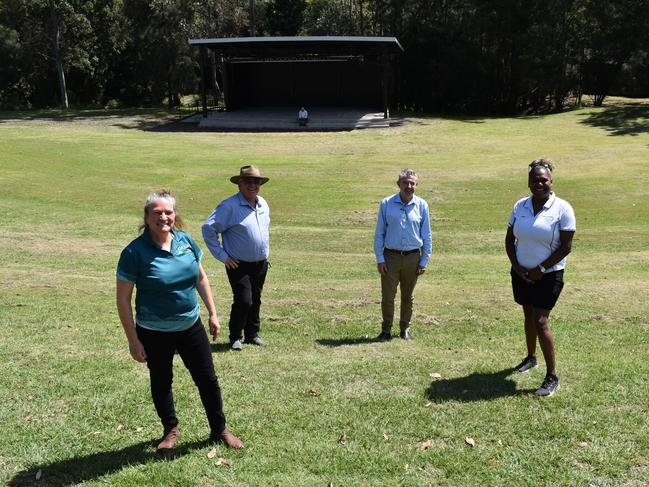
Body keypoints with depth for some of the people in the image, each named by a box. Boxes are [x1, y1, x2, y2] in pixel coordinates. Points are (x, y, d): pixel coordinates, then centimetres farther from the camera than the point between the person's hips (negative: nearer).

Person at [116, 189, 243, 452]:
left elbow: (201, 278, 9)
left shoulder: (186, 241, -4)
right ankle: (171, 429, 41)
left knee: (207, 379, 12)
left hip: (191, 326, 4)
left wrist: (213, 313, 8)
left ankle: (220, 429, 31)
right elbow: (123, 299, -13)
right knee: (161, 382, 17)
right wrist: (133, 340, -12)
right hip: (154, 334, -3)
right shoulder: (135, 252, -18)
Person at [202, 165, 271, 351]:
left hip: (261, 264, 6)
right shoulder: (229, 206, -15)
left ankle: (252, 334, 29)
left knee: (255, 300, 14)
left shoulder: (263, 204, 7)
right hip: (239, 266, -6)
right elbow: (208, 228, -16)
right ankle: (235, 337, 10)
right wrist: (222, 256, -14)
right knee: (243, 301, -9)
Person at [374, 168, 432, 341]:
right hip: (391, 257, -1)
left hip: (413, 258, 1)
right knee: (387, 296, -1)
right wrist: (380, 259, -4)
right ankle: (386, 330, 16)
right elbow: (379, 233, 1)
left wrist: (424, 261, 2)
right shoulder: (386, 204, -2)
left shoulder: (422, 206, 1)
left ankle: (405, 329, 29)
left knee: (407, 297, 13)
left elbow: (427, 236, 6)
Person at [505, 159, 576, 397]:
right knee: (528, 316, 18)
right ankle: (531, 357, 39)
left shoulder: (562, 209, -11)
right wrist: (516, 266, -5)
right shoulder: (520, 206, 2)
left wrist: (541, 269, -14)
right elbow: (509, 239, 7)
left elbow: (566, 246, -12)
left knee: (540, 321, -12)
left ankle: (552, 378, -4)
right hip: (522, 272, 5)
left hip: (548, 274, -5)